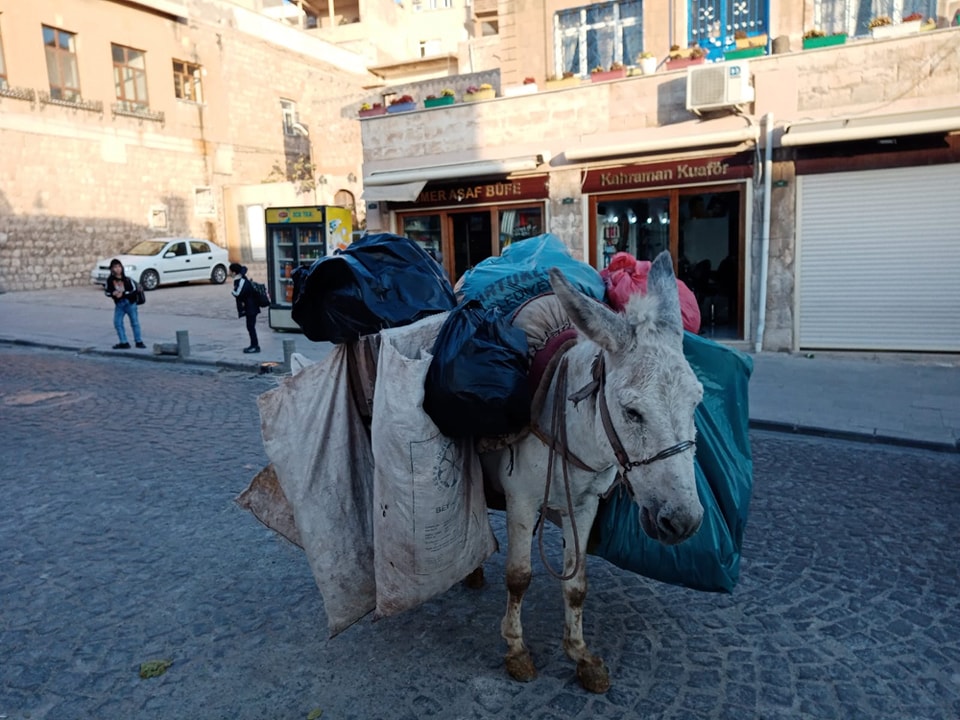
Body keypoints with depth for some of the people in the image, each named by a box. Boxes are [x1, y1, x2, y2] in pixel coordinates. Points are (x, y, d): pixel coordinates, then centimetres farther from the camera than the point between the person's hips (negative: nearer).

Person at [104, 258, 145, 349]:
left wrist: (123, 294, -22)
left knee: (135, 322, 4)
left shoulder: (127, 279, -12)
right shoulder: (110, 280, -5)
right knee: (117, 323, 0)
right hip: (119, 304, 3)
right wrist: (113, 293, -21)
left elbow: (134, 290, -12)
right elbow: (106, 291, 1)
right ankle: (123, 342, 8)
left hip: (130, 302, -3)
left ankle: (139, 341, 14)